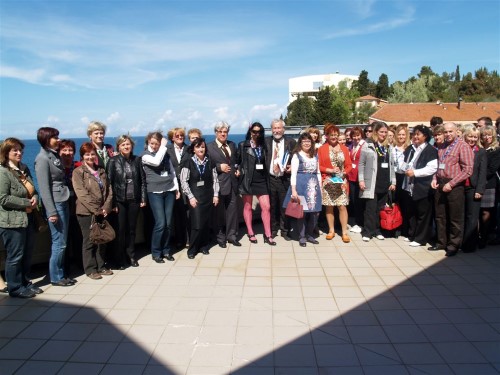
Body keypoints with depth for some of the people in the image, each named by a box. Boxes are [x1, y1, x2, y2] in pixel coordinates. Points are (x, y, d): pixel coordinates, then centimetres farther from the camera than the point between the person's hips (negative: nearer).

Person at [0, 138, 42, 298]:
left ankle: (25, 283, 28)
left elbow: (32, 189, 21)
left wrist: (35, 198, -1)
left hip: (27, 218, 8)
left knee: (27, 254, 15)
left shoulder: (24, 169, 12)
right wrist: (26, 203, -16)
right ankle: (15, 288, 15)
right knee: (15, 256, 2)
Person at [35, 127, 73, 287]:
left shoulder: (55, 155, 14)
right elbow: (44, 188, -15)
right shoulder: (43, 158, -11)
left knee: (62, 242, 12)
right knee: (59, 243, -2)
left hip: (64, 202, 8)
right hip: (55, 204, -8)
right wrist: (51, 212, -17)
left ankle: (60, 274, 22)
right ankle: (56, 277, 11)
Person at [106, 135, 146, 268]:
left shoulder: (137, 160, 5)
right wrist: (112, 203, -11)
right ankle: (120, 259, 14)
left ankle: (131, 256, 24)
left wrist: (143, 199, 1)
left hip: (134, 200, 3)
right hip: (119, 201, -2)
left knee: (132, 229, 10)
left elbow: (142, 180, 6)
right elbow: (109, 182, -7)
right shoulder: (113, 161, -3)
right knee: (120, 230, 2)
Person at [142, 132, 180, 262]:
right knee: (160, 223, -9)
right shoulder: (145, 155, -3)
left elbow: (172, 171, 16)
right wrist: (164, 146, -13)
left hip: (169, 191, 4)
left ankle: (166, 250, 17)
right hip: (155, 192, -4)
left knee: (168, 223, 4)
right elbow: (156, 162, -24)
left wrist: (177, 188, 9)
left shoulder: (165, 154, 11)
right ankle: (156, 252, 7)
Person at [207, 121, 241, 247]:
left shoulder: (232, 145, 14)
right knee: (219, 212, 5)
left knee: (233, 210, 8)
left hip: (232, 183, 5)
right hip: (219, 184, -5)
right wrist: (219, 167, -18)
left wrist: (238, 169, 5)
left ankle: (232, 235, 20)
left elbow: (237, 160, 23)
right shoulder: (209, 147, -4)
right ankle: (220, 237, 18)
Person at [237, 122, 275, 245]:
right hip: (248, 180, -3)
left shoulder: (263, 146, 13)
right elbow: (238, 162, 0)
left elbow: (266, 163, 15)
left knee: (266, 207, -2)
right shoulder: (243, 145, 1)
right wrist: (239, 172, -10)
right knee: (247, 207, 6)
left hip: (261, 181, 3)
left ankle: (268, 235, 5)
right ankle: (250, 233, 18)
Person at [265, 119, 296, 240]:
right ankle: (273, 229, 25)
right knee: (272, 206, 10)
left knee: (284, 206, 5)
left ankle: (285, 230, 20)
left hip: (285, 179, -1)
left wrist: (292, 167, -11)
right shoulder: (266, 142, 5)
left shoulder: (291, 142, 1)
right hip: (270, 179, 2)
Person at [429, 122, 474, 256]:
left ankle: (453, 245, 15)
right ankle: (442, 242, 25)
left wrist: (451, 184, -17)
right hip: (440, 185, 7)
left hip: (454, 186, -6)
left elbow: (467, 170, -14)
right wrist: (435, 178, 7)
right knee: (440, 216, 13)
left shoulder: (463, 146, -8)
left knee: (455, 218, 3)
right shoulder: (441, 147, 13)